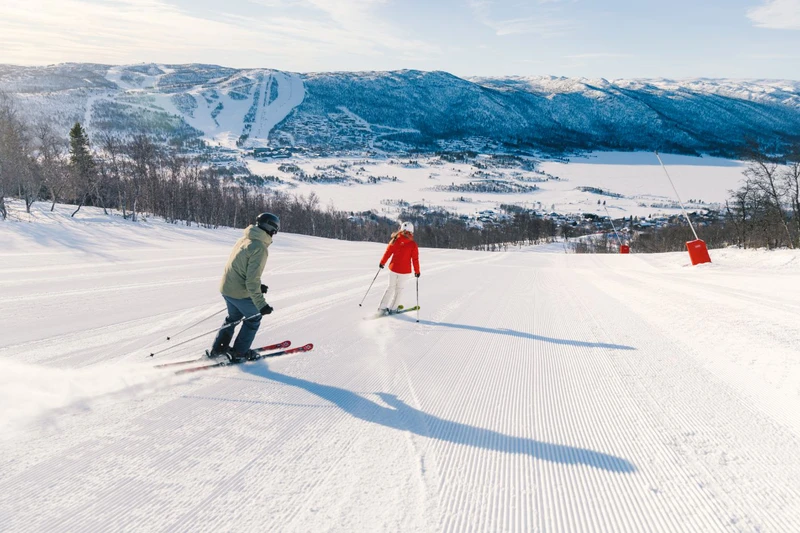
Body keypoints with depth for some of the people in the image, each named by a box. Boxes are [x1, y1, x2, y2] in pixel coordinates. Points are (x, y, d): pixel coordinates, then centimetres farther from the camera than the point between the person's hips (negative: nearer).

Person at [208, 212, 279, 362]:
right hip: (241, 293, -8)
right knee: (254, 319, 14)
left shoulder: (243, 240, 7)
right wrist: (261, 304, -23)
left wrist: (258, 286, 20)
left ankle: (217, 349, 34)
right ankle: (239, 353, 20)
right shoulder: (260, 248, -21)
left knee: (233, 317, 28)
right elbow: (252, 280, -25)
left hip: (226, 288, 8)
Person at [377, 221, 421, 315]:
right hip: (405, 271, -2)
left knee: (391, 287, 18)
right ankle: (392, 308, 18)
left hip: (393, 268, 2)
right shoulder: (413, 245, -12)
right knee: (399, 289, 15)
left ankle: (382, 307, 14)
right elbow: (415, 259, -8)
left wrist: (382, 262, 16)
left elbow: (388, 252, 2)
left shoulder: (395, 240, -7)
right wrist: (417, 271, 4)